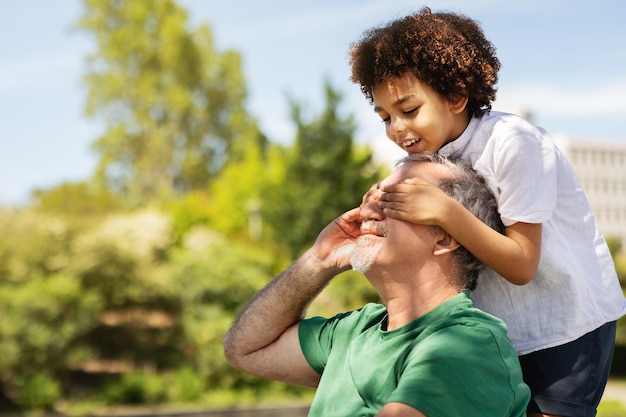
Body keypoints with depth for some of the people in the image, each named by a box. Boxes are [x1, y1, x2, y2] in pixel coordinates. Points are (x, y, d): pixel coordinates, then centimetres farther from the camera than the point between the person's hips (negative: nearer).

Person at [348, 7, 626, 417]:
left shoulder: (512, 141, -20)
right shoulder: (431, 157, 0)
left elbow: (522, 267, -23)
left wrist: (444, 211, -33)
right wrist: (388, 214, -21)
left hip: (568, 329, -6)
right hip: (499, 335, 6)